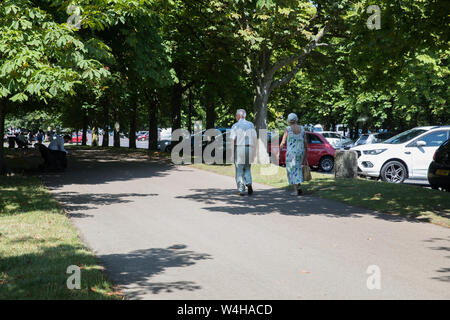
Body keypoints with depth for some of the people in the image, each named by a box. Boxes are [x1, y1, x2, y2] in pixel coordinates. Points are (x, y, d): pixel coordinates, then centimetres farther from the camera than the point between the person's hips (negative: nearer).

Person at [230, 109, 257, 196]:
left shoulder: (235, 126, -4)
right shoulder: (251, 125, 7)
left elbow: (233, 140, -9)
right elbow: (255, 139, 6)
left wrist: (232, 153, -6)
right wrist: (253, 151, 12)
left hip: (239, 148, -3)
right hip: (249, 148, 3)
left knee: (239, 170, 5)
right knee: (247, 168, 16)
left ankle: (241, 190, 4)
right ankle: (249, 183, -8)